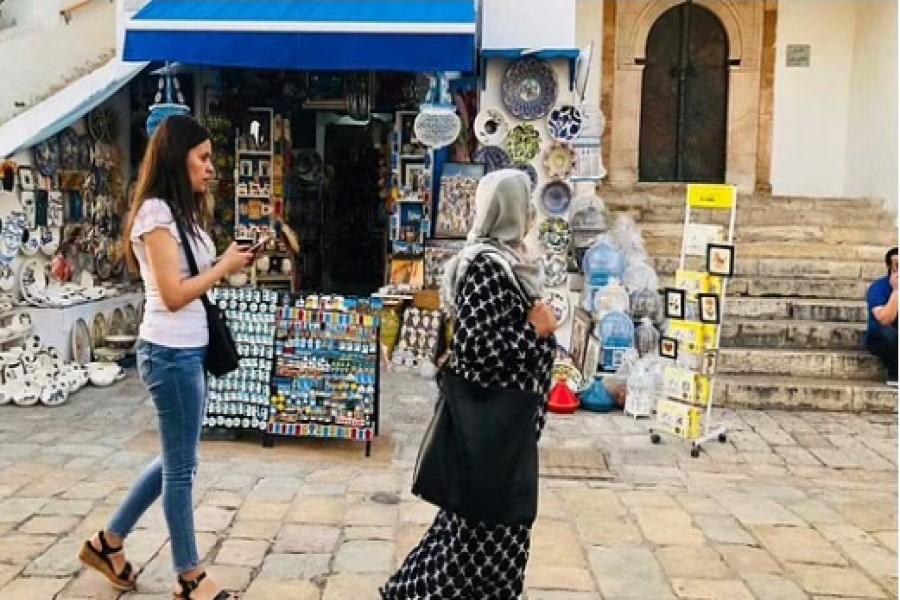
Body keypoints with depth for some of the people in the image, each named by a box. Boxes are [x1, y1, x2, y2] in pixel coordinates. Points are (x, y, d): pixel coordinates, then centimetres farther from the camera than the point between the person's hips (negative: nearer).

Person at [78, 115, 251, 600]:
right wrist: (224, 267, -12)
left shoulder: (180, 211, 14)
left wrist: (227, 262, -2)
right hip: (171, 352, -10)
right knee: (182, 466, 3)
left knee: (177, 459, 19)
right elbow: (174, 294, -20)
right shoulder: (156, 212, -15)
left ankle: (108, 543, 33)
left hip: (187, 350, 10)